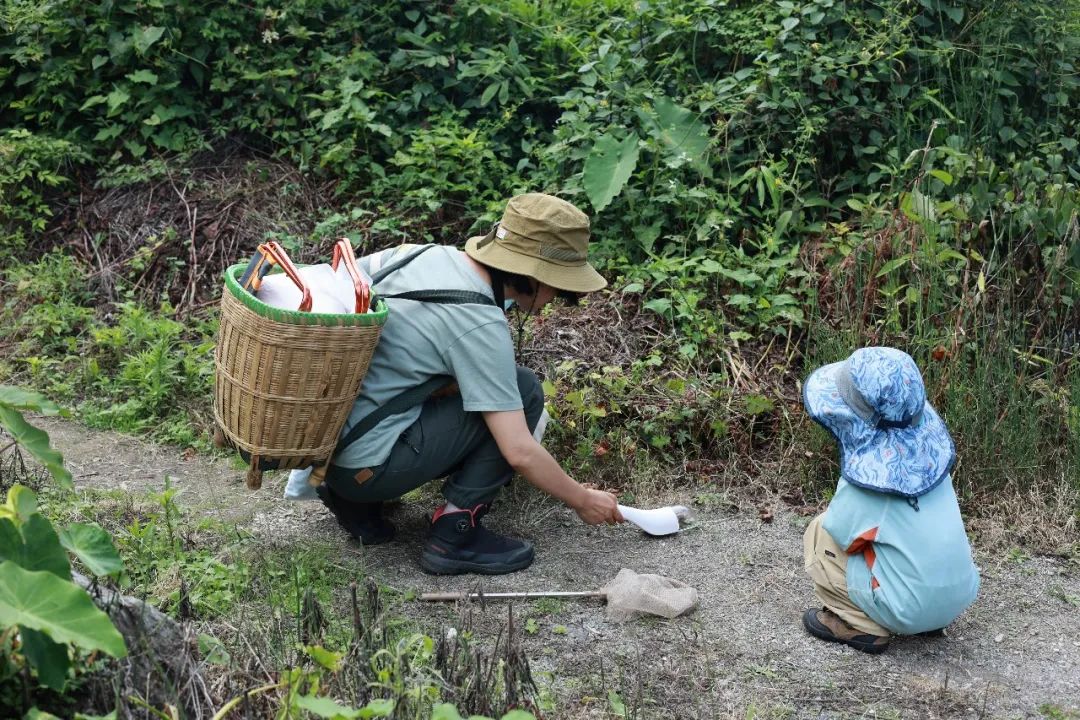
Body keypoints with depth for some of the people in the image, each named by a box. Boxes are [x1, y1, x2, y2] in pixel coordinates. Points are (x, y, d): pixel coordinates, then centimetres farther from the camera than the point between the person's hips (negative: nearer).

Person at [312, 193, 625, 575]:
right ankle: (455, 535, -2)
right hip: (364, 467, -8)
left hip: (322, 440, 8)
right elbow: (520, 453, -18)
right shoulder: (481, 327, -18)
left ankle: (354, 501, 17)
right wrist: (583, 501, -1)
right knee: (524, 391, -5)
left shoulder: (423, 253, 3)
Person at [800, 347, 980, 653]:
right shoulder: (929, 437, -6)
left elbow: (840, 531, -5)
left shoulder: (867, 473, -20)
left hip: (911, 610, -6)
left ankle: (861, 626, 3)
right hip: (960, 594, 6)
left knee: (819, 533, 4)